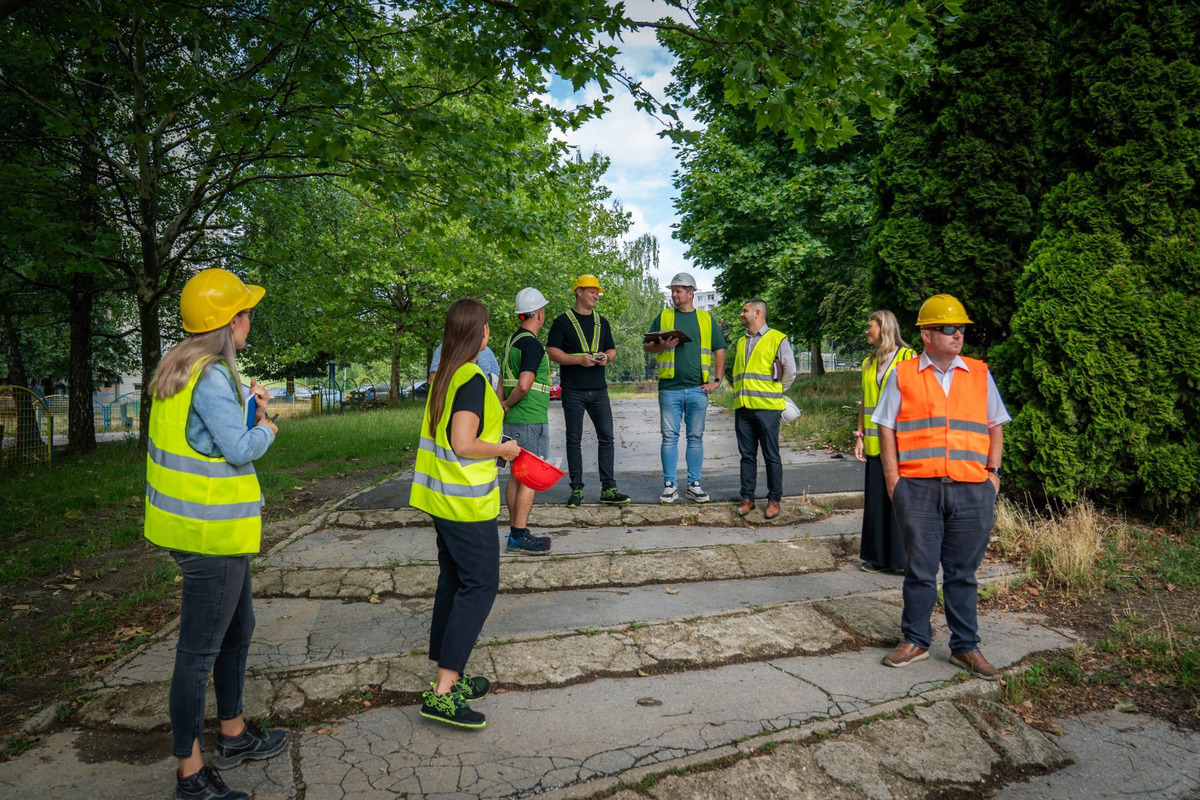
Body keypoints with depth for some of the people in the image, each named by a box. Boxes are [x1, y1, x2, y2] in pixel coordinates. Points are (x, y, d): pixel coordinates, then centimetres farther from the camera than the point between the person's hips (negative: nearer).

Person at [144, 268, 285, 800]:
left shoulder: (181, 369, 9)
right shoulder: (210, 376, -22)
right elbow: (239, 448, -25)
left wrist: (247, 403, 3)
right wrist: (265, 428, -5)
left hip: (212, 525, 11)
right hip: (211, 533, -11)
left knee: (237, 630, 23)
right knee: (200, 650, 1)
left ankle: (233, 735, 40)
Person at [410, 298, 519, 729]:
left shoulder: (443, 376, 10)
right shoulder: (472, 380, -18)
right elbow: (463, 444, -25)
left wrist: (493, 444, 18)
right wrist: (502, 449, -10)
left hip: (442, 499, 10)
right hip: (468, 502, -9)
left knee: (453, 582, 15)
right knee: (479, 586, -4)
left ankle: (448, 677, 25)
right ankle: (442, 693, -4)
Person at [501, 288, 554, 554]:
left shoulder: (512, 340, 12)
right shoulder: (532, 345, -16)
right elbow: (524, 385, -26)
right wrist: (508, 404, -10)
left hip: (513, 421, 9)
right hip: (530, 421, -9)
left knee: (517, 476, 14)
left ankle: (515, 531, 21)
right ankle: (520, 537, -1)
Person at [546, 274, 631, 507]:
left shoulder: (602, 322, 16)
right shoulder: (563, 321, 1)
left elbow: (612, 350, 21)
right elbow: (552, 351, -6)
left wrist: (606, 357, -3)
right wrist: (579, 359, -17)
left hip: (598, 389, 4)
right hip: (573, 390, -4)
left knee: (606, 437, 1)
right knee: (574, 440, 2)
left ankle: (608, 488, 7)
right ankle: (577, 490, 10)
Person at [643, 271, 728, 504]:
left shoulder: (706, 319, 10)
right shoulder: (663, 317, 9)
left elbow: (719, 350, 10)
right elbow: (647, 346, 9)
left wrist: (717, 379, 1)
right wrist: (662, 345, -13)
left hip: (697, 389, 1)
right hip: (669, 387, 0)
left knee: (696, 437, 6)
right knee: (669, 437, 1)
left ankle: (694, 484, 14)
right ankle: (669, 485, 7)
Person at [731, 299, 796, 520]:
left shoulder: (777, 339, -1)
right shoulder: (741, 342, 18)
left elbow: (790, 372, 1)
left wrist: (775, 392, 9)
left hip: (767, 408, -5)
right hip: (742, 408, 6)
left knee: (771, 456, 1)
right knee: (747, 455, 8)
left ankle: (774, 500, 9)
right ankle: (747, 498, 15)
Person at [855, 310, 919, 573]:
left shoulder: (908, 358, -3)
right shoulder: (868, 363, 14)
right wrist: (860, 436, 9)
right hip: (875, 443, 6)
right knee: (876, 498, 8)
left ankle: (904, 558, 8)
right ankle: (878, 556, 17)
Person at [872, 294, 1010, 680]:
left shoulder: (980, 374, 12)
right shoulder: (903, 376, 5)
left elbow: (995, 427, 16)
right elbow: (887, 429, 4)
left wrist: (993, 471, 5)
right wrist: (893, 480, -3)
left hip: (972, 490, 2)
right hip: (918, 488, -2)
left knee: (962, 573, 10)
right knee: (919, 571, 6)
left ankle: (965, 647, 22)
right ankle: (915, 641, 21)